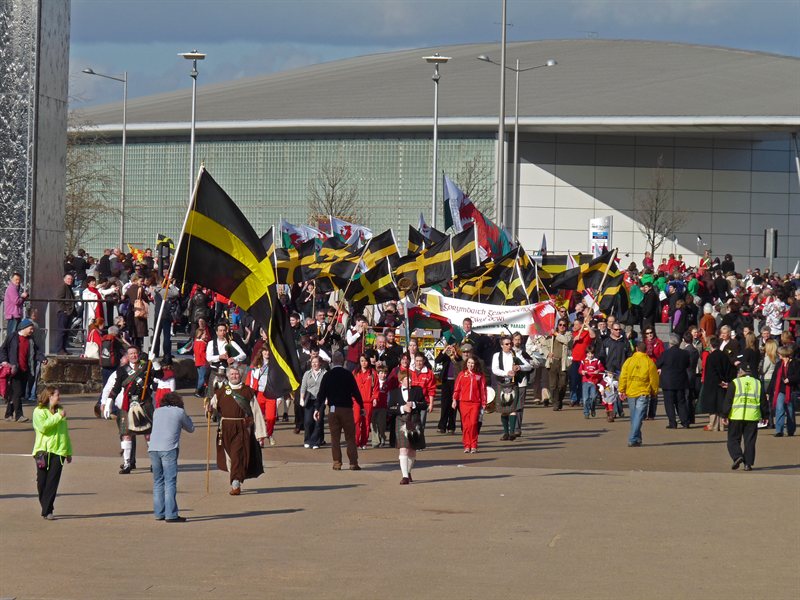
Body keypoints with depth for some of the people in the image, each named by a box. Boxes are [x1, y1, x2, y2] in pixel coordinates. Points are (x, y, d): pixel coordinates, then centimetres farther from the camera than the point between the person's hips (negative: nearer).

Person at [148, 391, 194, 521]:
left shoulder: (157, 411, 18)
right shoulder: (179, 412, 7)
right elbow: (190, 428, 18)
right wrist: (186, 417, 33)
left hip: (153, 448, 5)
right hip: (169, 449, -5)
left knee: (158, 481, 13)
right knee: (170, 482, -5)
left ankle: (159, 513, 13)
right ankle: (171, 515, -11)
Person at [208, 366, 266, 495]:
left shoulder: (247, 391, 6)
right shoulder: (221, 392, 12)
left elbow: (256, 412, 5)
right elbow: (213, 407, 6)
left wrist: (260, 432, 2)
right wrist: (209, 408, -20)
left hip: (242, 428, -3)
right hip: (226, 429, 3)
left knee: (237, 454, -14)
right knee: (229, 456, 9)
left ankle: (235, 484, -18)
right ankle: (236, 483, 23)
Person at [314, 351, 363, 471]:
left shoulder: (327, 376, 0)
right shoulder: (348, 375, -3)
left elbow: (321, 393, 0)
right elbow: (356, 392, -1)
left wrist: (317, 408, 6)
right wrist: (362, 406, 10)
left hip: (332, 409, 1)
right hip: (346, 408, -1)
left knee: (335, 438, 7)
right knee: (350, 437, 3)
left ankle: (337, 463, 4)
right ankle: (353, 463, -2)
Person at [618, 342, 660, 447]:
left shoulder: (629, 361, -1)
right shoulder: (649, 362, -5)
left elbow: (623, 377, 0)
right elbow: (654, 379, -1)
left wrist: (622, 391, 7)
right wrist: (654, 391, 14)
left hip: (630, 392, 3)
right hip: (643, 393, -3)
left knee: (634, 417, 16)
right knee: (638, 417, -5)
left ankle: (637, 438, 25)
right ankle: (633, 440, -16)